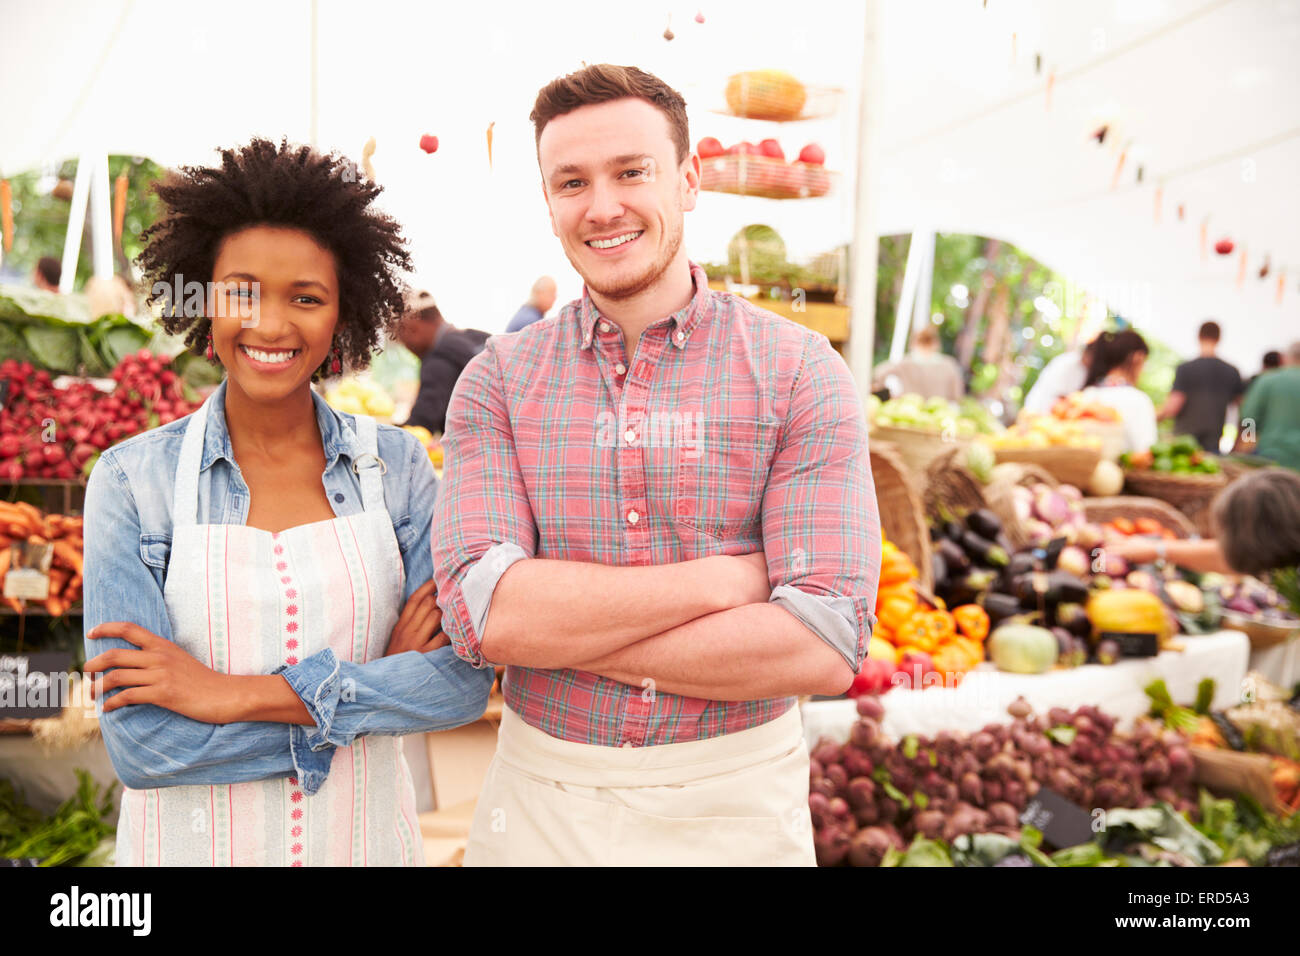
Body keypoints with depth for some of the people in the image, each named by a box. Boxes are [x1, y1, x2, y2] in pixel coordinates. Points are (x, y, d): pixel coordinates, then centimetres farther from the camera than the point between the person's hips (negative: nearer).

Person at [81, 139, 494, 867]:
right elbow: (140, 741, -16)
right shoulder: (132, 479, -10)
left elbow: (464, 681, -14)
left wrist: (238, 694, -20)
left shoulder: (397, 464, -6)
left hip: (364, 832, 2)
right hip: (194, 839, -1)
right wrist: (372, 685, -17)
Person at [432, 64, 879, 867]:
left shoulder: (801, 373, -9)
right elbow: (480, 612, -16)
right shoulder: (496, 383, -3)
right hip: (541, 799, 2)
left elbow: (825, 647, -18)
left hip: (740, 802, -1)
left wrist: (556, 624, -17)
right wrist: (728, 576, -19)